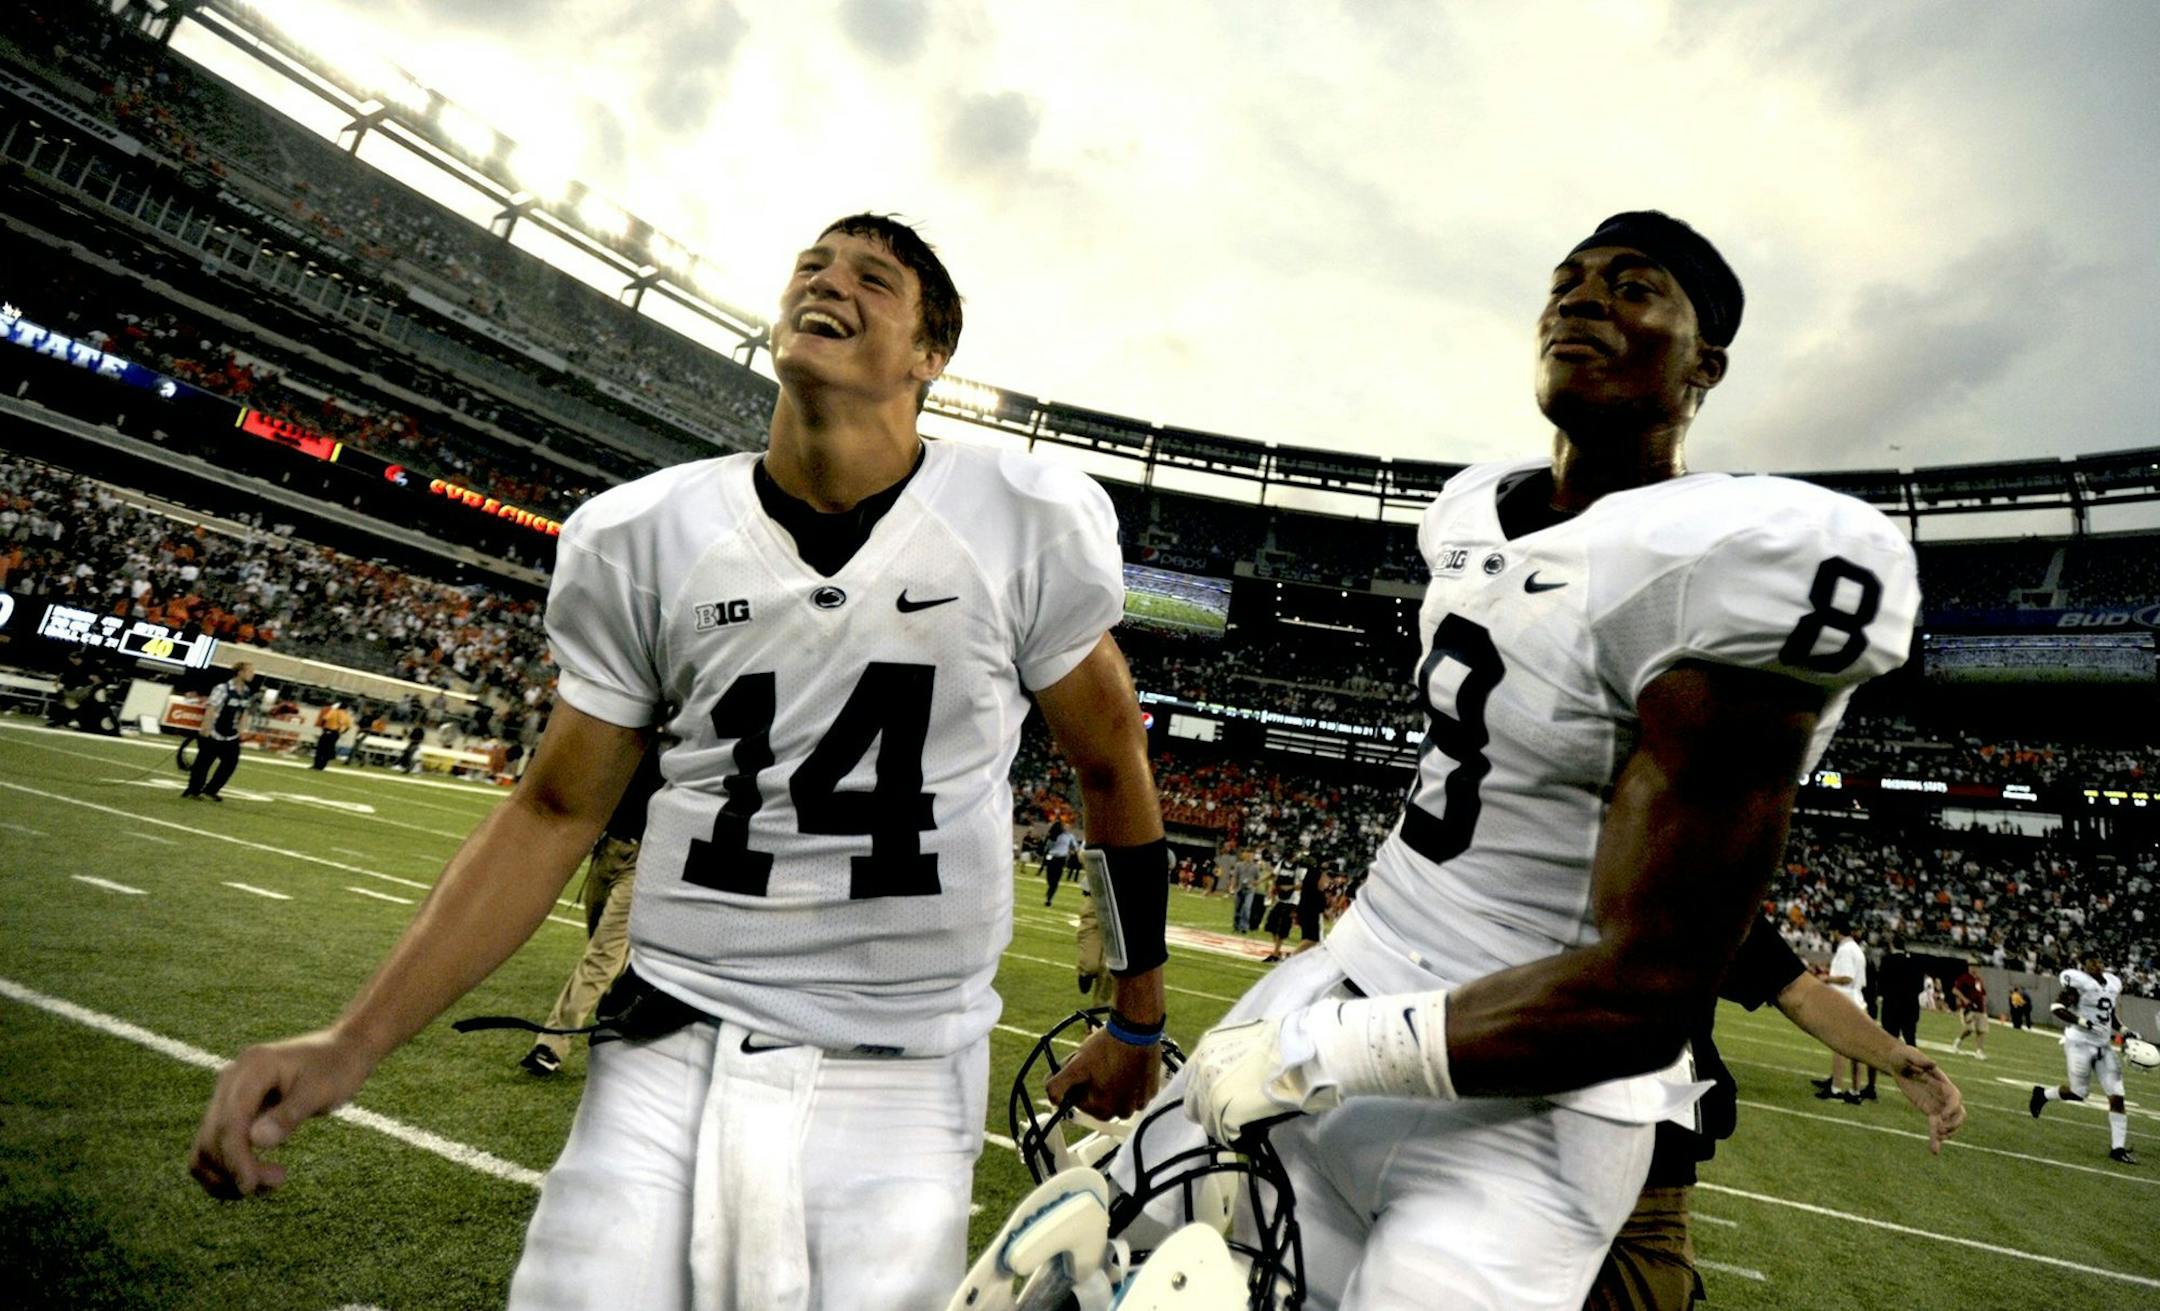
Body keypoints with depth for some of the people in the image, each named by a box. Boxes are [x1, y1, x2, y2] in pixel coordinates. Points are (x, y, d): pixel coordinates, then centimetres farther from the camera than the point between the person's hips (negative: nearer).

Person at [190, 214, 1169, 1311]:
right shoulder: (640, 539, -1)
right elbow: (557, 811, 6)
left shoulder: (1032, 525, -8)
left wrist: (1136, 1021, 12)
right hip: (670, 1055, 2)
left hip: (899, 1087, -1)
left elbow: (1113, 765, 4)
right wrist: (353, 1043, -3)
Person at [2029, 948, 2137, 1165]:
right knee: (2078, 1092, -3)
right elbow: (2056, 1008, -17)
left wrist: (2125, 1031, 9)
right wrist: (2084, 1022, -25)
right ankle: (2043, 1094, 27)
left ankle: (2118, 1147, 6)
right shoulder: (2079, 983, -13)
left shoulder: (2112, 983, 10)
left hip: (2104, 1045, 7)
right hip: (2080, 1042, -7)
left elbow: (2111, 1015, 23)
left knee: (2117, 1096, 0)